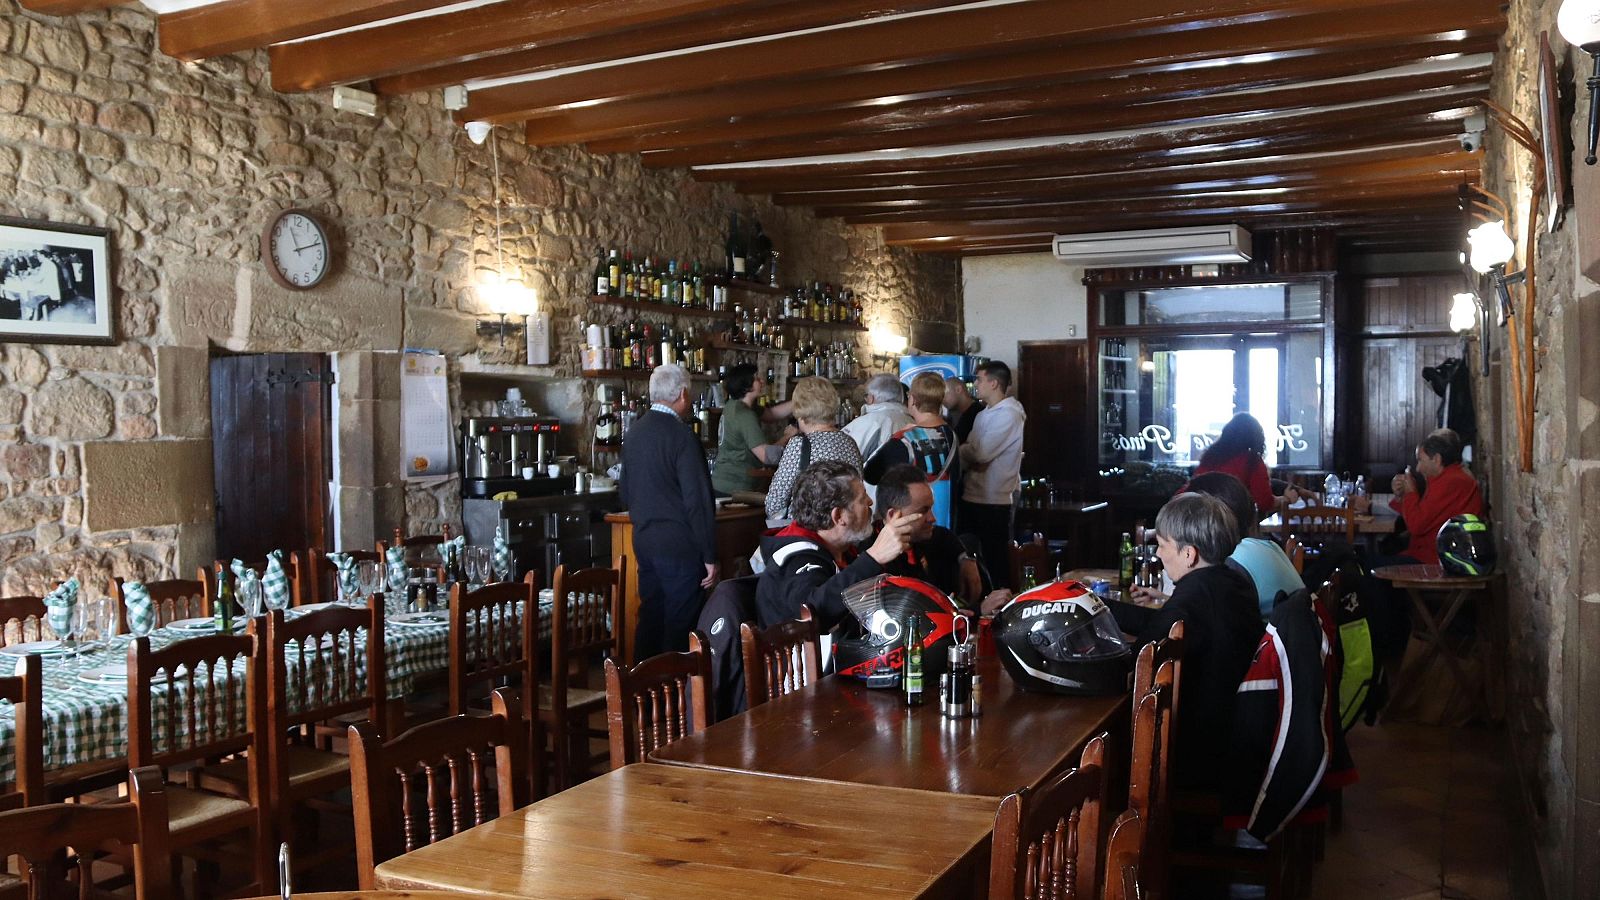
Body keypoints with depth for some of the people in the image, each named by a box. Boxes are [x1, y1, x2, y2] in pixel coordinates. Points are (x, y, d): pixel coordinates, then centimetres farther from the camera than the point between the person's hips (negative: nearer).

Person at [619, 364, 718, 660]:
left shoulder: (634, 432, 8)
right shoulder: (681, 435, -16)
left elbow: (626, 494, 17)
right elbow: (697, 500, -17)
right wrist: (709, 555, -12)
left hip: (643, 541, 8)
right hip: (679, 546, -8)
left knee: (650, 617, 15)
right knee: (679, 626, 0)